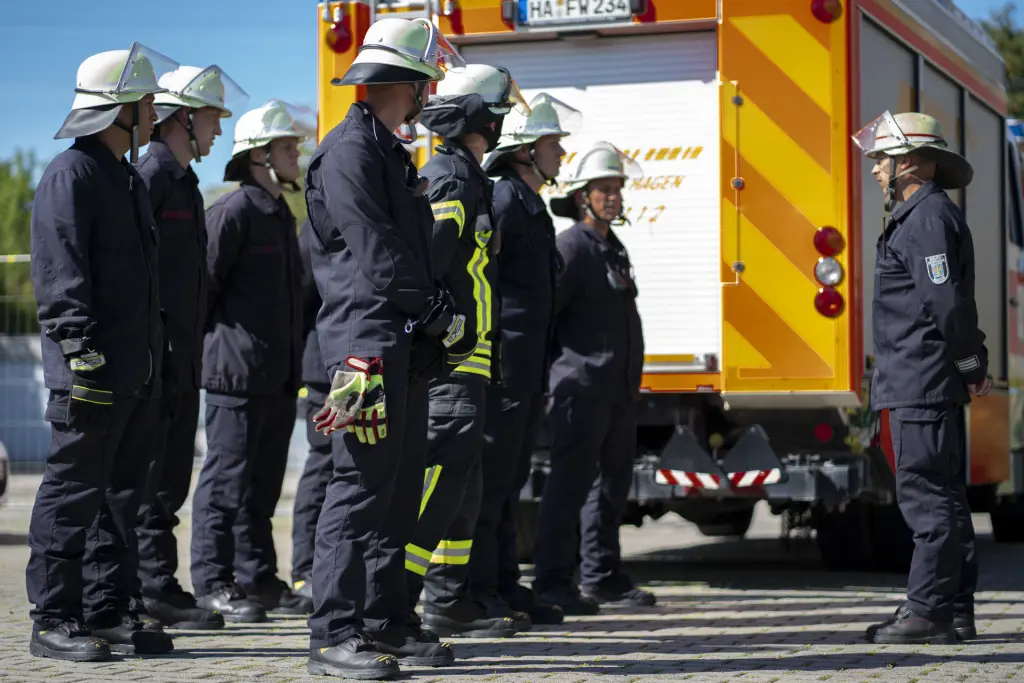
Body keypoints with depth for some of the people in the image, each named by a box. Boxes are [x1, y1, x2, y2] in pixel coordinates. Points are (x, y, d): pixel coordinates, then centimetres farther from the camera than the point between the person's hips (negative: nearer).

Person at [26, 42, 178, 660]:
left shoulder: (129, 179, 20)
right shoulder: (71, 175, -10)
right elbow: (60, 275, -17)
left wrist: (158, 357, 20)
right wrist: (83, 354, -22)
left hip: (139, 374, 10)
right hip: (93, 374, -9)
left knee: (123, 493, 12)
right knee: (74, 492, -5)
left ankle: (108, 615, 18)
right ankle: (53, 621, 1)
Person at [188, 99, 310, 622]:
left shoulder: (281, 215, 18)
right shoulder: (232, 213, -11)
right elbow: (203, 283, -13)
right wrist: (218, 344, -8)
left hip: (280, 376, 9)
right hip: (238, 373, -9)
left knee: (264, 481, 12)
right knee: (227, 478, -4)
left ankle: (258, 580, 18)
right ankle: (212, 583, 1)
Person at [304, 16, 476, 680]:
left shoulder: (393, 155, 21)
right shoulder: (350, 152, -11)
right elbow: (378, 258, -17)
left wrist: (446, 322, 9)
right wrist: (444, 320, -12)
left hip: (406, 349, 10)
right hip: (367, 344, -10)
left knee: (400, 488, 11)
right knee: (363, 484, -11)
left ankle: (387, 623, 18)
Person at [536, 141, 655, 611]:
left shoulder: (613, 248, 19)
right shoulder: (571, 246, -9)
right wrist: (550, 369, -15)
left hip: (620, 390, 9)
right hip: (582, 388, -9)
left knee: (612, 483, 12)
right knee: (571, 482, -8)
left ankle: (602, 577, 19)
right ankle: (553, 581, -4)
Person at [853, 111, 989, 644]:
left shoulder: (927, 217, -13)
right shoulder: (919, 215, 21)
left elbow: (947, 302, -21)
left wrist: (972, 369, -15)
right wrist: (971, 367, 22)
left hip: (922, 385, -11)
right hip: (917, 384, 11)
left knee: (927, 491, -10)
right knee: (941, 494, 11)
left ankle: (928, 610, -9)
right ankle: (955, 612, 15)